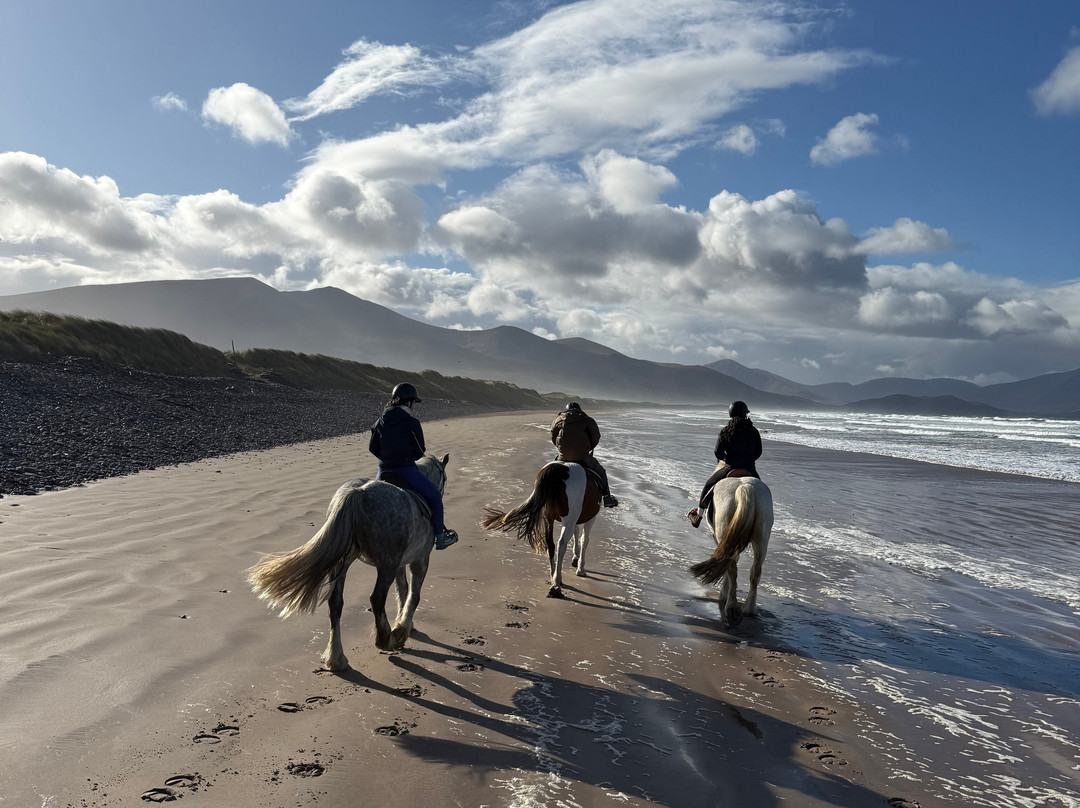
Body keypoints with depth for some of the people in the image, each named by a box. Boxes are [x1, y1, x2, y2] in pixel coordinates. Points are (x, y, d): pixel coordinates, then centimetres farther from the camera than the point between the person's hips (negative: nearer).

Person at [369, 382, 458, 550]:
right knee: (435, 496, 11)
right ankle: (440, 537, 15)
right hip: (406, 471, -5)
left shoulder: (381, 421, 4)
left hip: (384, 471, 5)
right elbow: (419, 452, -6)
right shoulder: (412, 423, -11)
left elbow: (372, 448, 8)